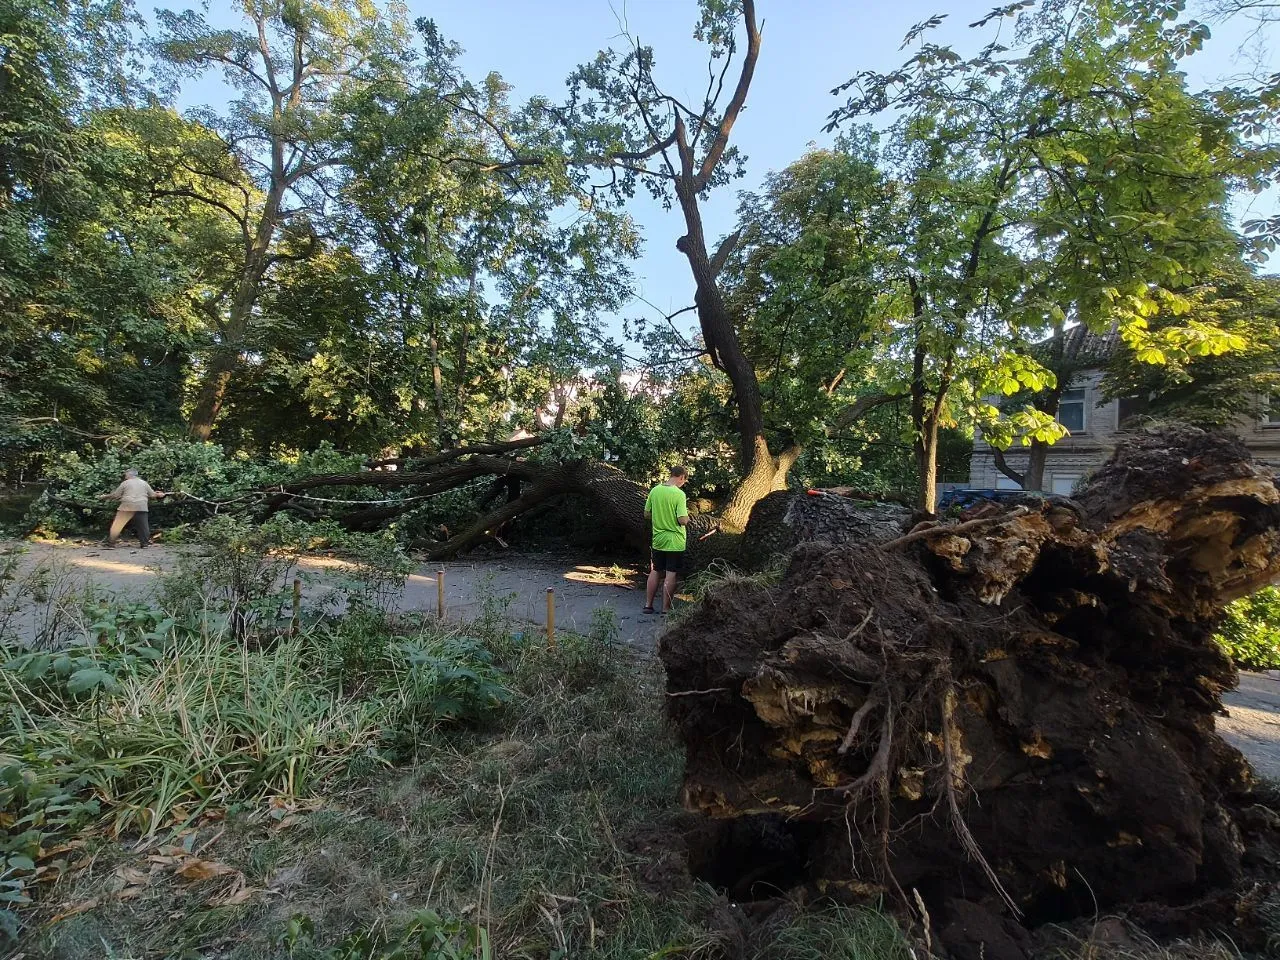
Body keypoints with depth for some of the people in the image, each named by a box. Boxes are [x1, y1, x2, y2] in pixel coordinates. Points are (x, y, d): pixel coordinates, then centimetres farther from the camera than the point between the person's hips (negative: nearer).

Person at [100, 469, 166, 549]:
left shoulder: (125, 483, 3)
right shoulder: (144, 483, 11)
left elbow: (115, 495, 5)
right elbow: (152, 495, 14)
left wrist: (104, 496, 20)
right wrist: (159, 494, 34)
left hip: (127, 507, -2)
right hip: (141, 507, 2)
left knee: (117, 525, 7)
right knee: (143, 526, 6)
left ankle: (111, 542, 7)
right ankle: (144, 543, 7)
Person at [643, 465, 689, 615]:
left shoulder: (654, 491, -1)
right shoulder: (679, 494, -18)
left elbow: (647, 515, 6)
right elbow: (682, 520, -22)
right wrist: (687, 515, 0)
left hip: (658, 540, 5)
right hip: (675, 542, -5)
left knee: (655, 572, 16)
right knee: (671, 575, 4)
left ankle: (648, 604, 21)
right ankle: (666, 608, 11)